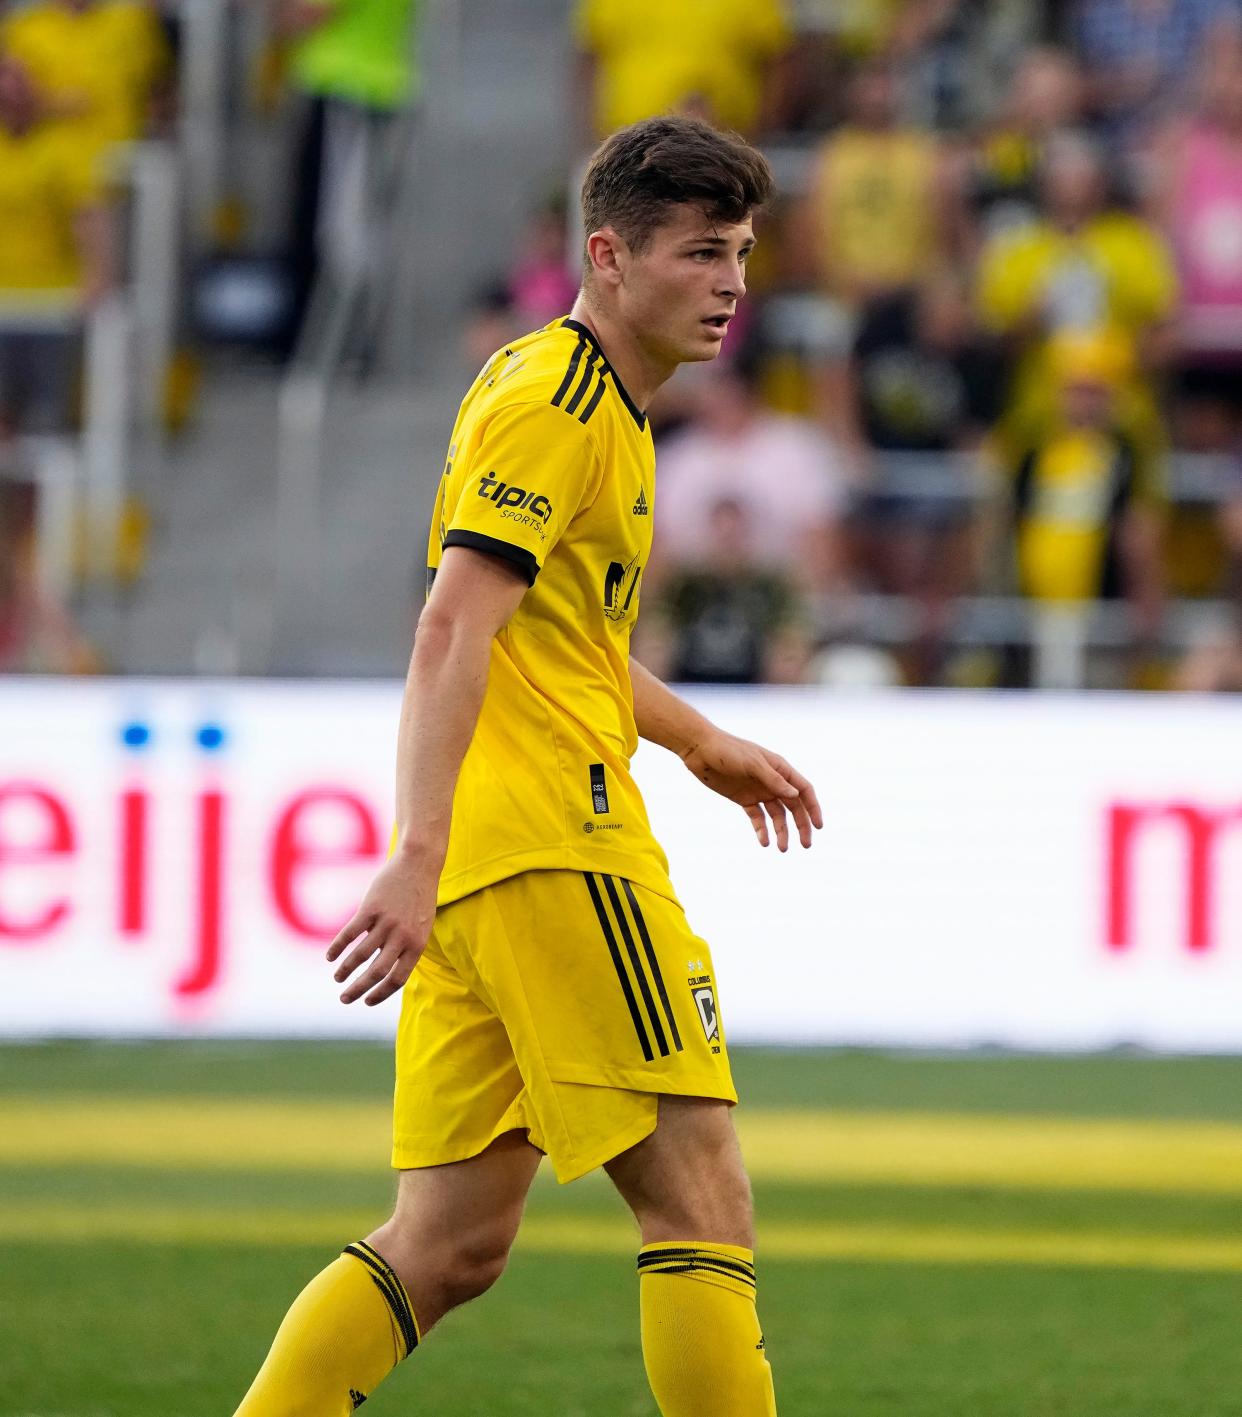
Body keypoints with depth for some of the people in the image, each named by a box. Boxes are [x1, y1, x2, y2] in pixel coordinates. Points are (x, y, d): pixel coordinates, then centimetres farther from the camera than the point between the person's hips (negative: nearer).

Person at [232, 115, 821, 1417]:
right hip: (556, 848, -10)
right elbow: (450, 637, -20)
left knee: (450, 1246, 7)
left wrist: (702, 744, 40)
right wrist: (420, 856, -29)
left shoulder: (601, 404, 21)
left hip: (476, 868, 10)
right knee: (700, 1200, -7)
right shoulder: (556, 403, -10)